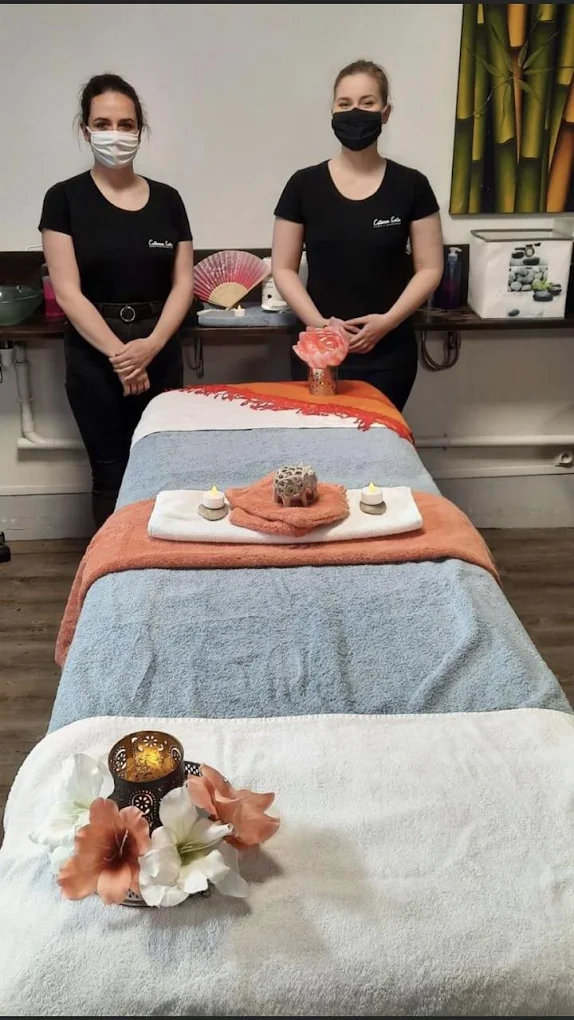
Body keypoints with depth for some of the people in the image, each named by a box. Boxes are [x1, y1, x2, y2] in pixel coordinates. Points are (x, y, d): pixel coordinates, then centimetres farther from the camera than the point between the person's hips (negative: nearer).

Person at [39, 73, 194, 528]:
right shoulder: (65, 198, -1)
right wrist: (117, 353, -15)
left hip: (161, 354, 3)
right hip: (95, 358, -2)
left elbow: (183, 284, 3)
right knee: (112, 472, 3)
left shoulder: (167, 199, 8)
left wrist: (151, 345, -12)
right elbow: (68, 293, -7)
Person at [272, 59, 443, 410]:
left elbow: (430, 268, 1)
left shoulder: (411, 186, 1)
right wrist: (317, 323, -13)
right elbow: (284, 268, 2)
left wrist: (387, 321, -14)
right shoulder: (304, 185, 1)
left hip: (388, 353, 0)